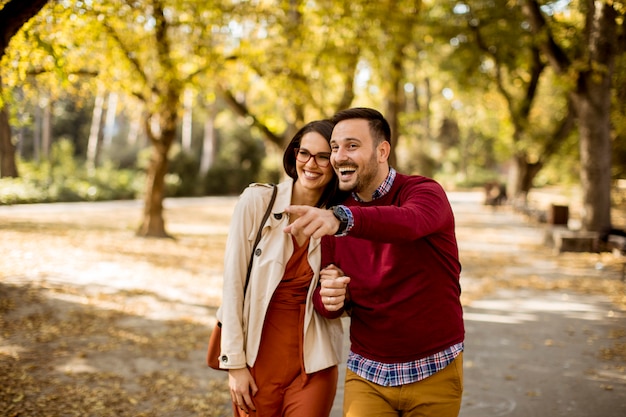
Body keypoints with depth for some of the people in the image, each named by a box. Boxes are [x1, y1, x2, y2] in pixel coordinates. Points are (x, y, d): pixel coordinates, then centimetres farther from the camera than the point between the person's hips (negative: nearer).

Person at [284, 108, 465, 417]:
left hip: (434, 372, -2)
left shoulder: (423, 192, -12)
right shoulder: (328, 218, 2)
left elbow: (410, 222, -36)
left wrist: (341, 219, -54)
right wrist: (329, 299, -20)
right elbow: (321, 299, 5)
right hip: (366, 374, 3)